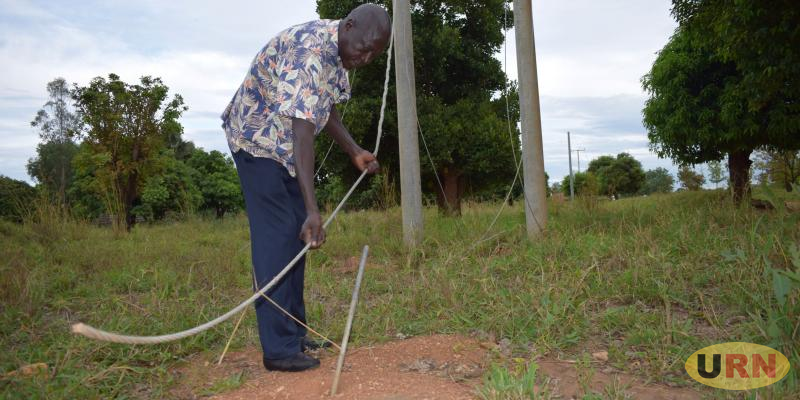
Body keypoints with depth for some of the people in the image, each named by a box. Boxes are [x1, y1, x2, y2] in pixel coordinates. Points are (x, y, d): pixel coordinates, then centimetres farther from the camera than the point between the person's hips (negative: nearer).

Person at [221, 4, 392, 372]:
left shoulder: (336, 50, 1)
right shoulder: (309, 52, -29)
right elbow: (303, 131, -38)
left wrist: (355, 152, 8)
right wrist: (313, 209, -43)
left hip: (285, 145, 9)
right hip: (257, 138, -9)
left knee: (295, 235, 8)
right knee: (276, 239, -13)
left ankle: (294, 334, 17)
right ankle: (279, 349, -7)